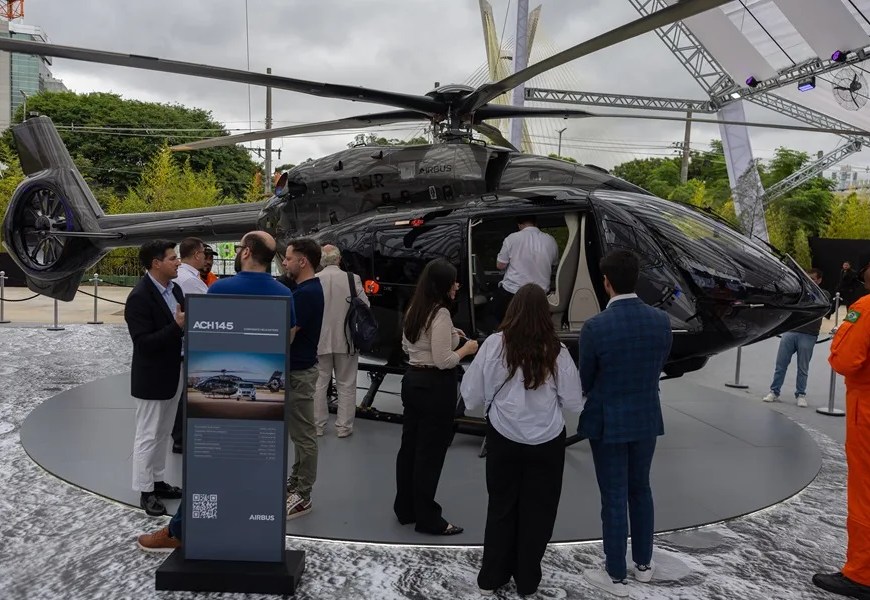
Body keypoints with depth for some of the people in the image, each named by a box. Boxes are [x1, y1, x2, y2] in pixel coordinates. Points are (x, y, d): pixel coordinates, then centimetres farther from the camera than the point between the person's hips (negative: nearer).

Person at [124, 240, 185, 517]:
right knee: (148, 436, 5)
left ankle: (157, 480, 32)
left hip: (173, 373, 8)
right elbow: (143, 343, -25)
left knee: (163, 433, 19)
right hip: (152, 378, -8)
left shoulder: (174, 289, 5)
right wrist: (177, 326, -30)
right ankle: (145, 491, 17)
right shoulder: (139, 297, -21)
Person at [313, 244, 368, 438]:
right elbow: (365, 307, -5)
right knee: (346, 385, 12)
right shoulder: (353, 279, -10)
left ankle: (318, 425, 22)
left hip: (320, 340, 0)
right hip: (346, 340, 0)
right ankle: (344, 426, 17)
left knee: (319, 384, 14)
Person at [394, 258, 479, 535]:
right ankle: (427, 518, 11)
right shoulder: (440, 314, -19)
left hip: (412, 380, 9)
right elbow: (444, 361, -22)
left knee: (409, 446, 16)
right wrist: (466, 349, -5)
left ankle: (405, 509, 28)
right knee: (430, 453, 1)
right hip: (436, 387, -9)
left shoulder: (414, 310, 9)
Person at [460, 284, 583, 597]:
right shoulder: (556, 351, -12)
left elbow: (472, 396, -5)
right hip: (546, 443, -1)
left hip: (503, 439, 1)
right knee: (537, 510, 15)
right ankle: (527, 581, 28)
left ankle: (491, 577, 29)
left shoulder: (494, 345, -12)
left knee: (501, 506, 18)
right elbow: (574, 403, -5)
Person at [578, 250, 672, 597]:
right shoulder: (661, 321, -7)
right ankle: (643, 563, 35)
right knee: (640, 490, 21)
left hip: (608, 421, -4)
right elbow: (659, 368, 6)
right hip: (647, 418, 5)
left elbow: (585, 380, -7)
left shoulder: (595, 327, -20)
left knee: (614, 498, 6)